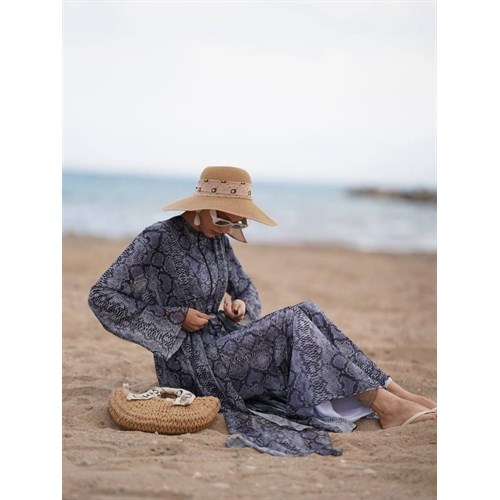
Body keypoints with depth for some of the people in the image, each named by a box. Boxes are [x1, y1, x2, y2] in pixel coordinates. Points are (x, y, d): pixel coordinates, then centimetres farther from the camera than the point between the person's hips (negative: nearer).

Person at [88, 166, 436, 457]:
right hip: (190, 363, -7)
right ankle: (383, 405, -21)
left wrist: (240, 306, -7)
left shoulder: (218, 240, 8)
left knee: (307, 312, -12)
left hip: (220, 345, 7)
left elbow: (246, 287, 19)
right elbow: (102, 296, -15)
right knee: (292, 322, -22)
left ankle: (391, 391, -15)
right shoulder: (159, 239, -13)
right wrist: (176, 317, -17)